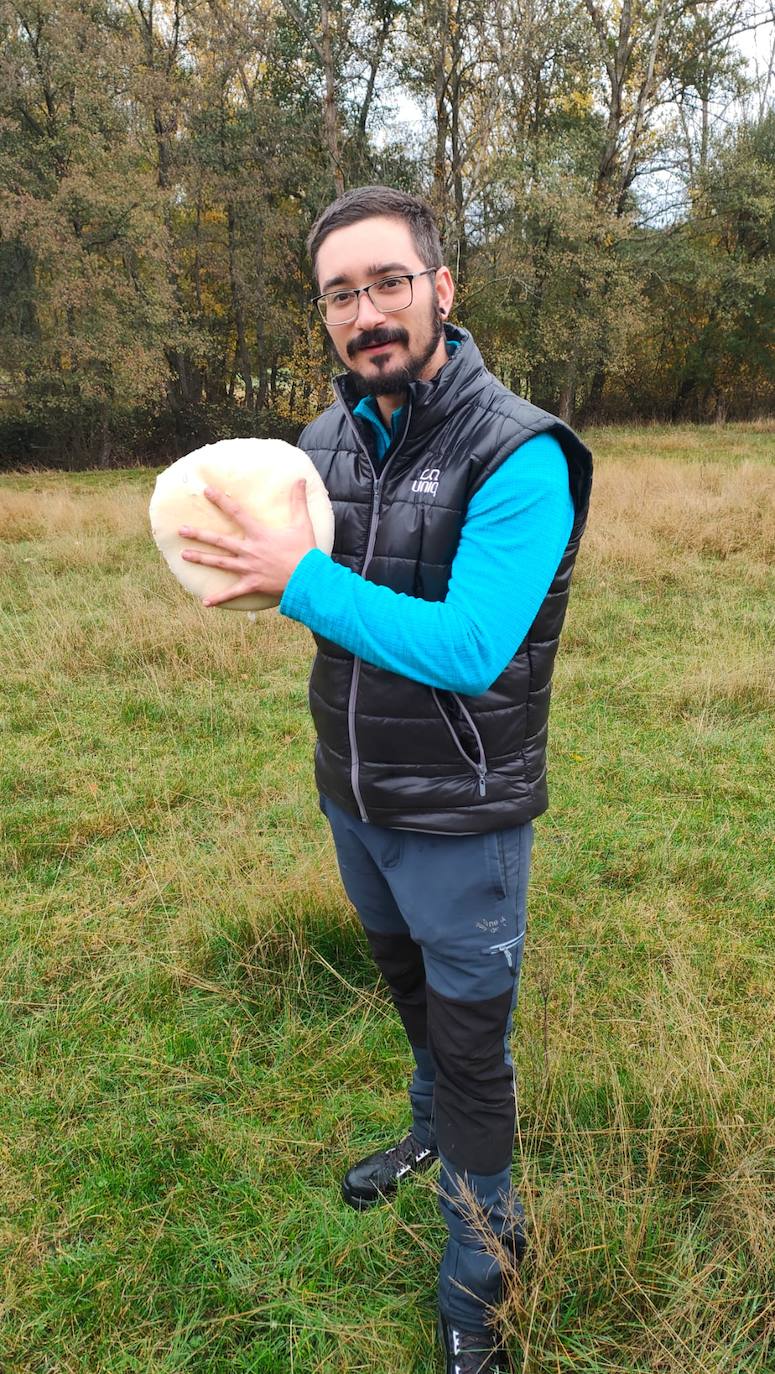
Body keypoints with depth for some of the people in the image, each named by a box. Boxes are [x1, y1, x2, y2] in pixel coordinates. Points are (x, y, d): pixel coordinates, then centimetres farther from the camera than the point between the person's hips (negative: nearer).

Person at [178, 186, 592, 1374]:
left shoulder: (519, 457, -22)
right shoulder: (327, 437, 0)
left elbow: (469, 649, -30)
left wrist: (303, 579, -29)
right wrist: (255, 561, -10)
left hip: (460, 819, -6)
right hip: (351, 797, 7)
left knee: (473, 1040, 12)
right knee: (409, 987, 29)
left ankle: (477, 1278, 37)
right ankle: (433, 1132, 58)